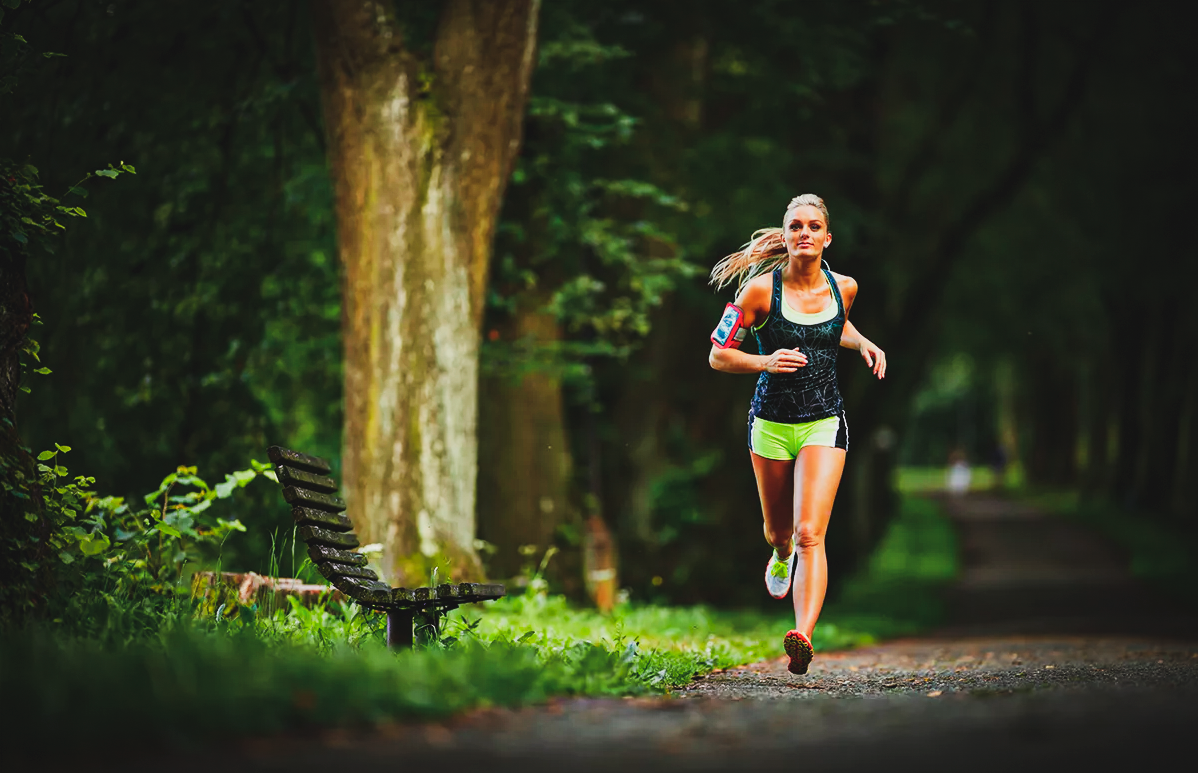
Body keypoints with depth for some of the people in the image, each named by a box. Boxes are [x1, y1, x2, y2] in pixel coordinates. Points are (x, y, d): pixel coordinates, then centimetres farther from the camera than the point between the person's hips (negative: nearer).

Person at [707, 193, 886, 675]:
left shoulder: (843, 288, 0)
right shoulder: (761, 290, -10)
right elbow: (718, 355, -4)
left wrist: (863, 344, 4)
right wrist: (766, 362, -21)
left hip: (824, 423, 0)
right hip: (771, 422, 0)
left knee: (809, 534, -16)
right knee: (779, 533, 16)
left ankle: (803, 637, -27)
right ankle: (781, 557, 54)